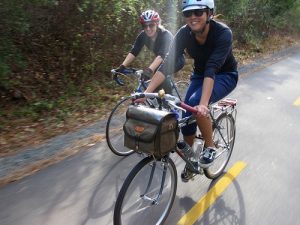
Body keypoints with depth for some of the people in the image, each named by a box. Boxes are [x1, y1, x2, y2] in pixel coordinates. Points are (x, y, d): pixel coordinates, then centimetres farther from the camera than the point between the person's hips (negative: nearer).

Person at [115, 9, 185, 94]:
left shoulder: (165, 35, -32)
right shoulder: (142, 35, -17)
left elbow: (162, 55, -46)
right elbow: (133, 52, -23)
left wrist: (149, 70, -60)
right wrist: (122, 66, -37)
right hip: (162, 61, 6)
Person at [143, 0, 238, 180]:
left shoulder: (223, 32, -29)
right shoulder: (184, 33, -18)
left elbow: (212, 69, -40)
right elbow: (167, 64, -26)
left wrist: (203, 103, -51)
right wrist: (146, 93, -36)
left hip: (225, 76, -4)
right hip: (200, 75, 5)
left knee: (195, 102, -32)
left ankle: (210, 147, -7)